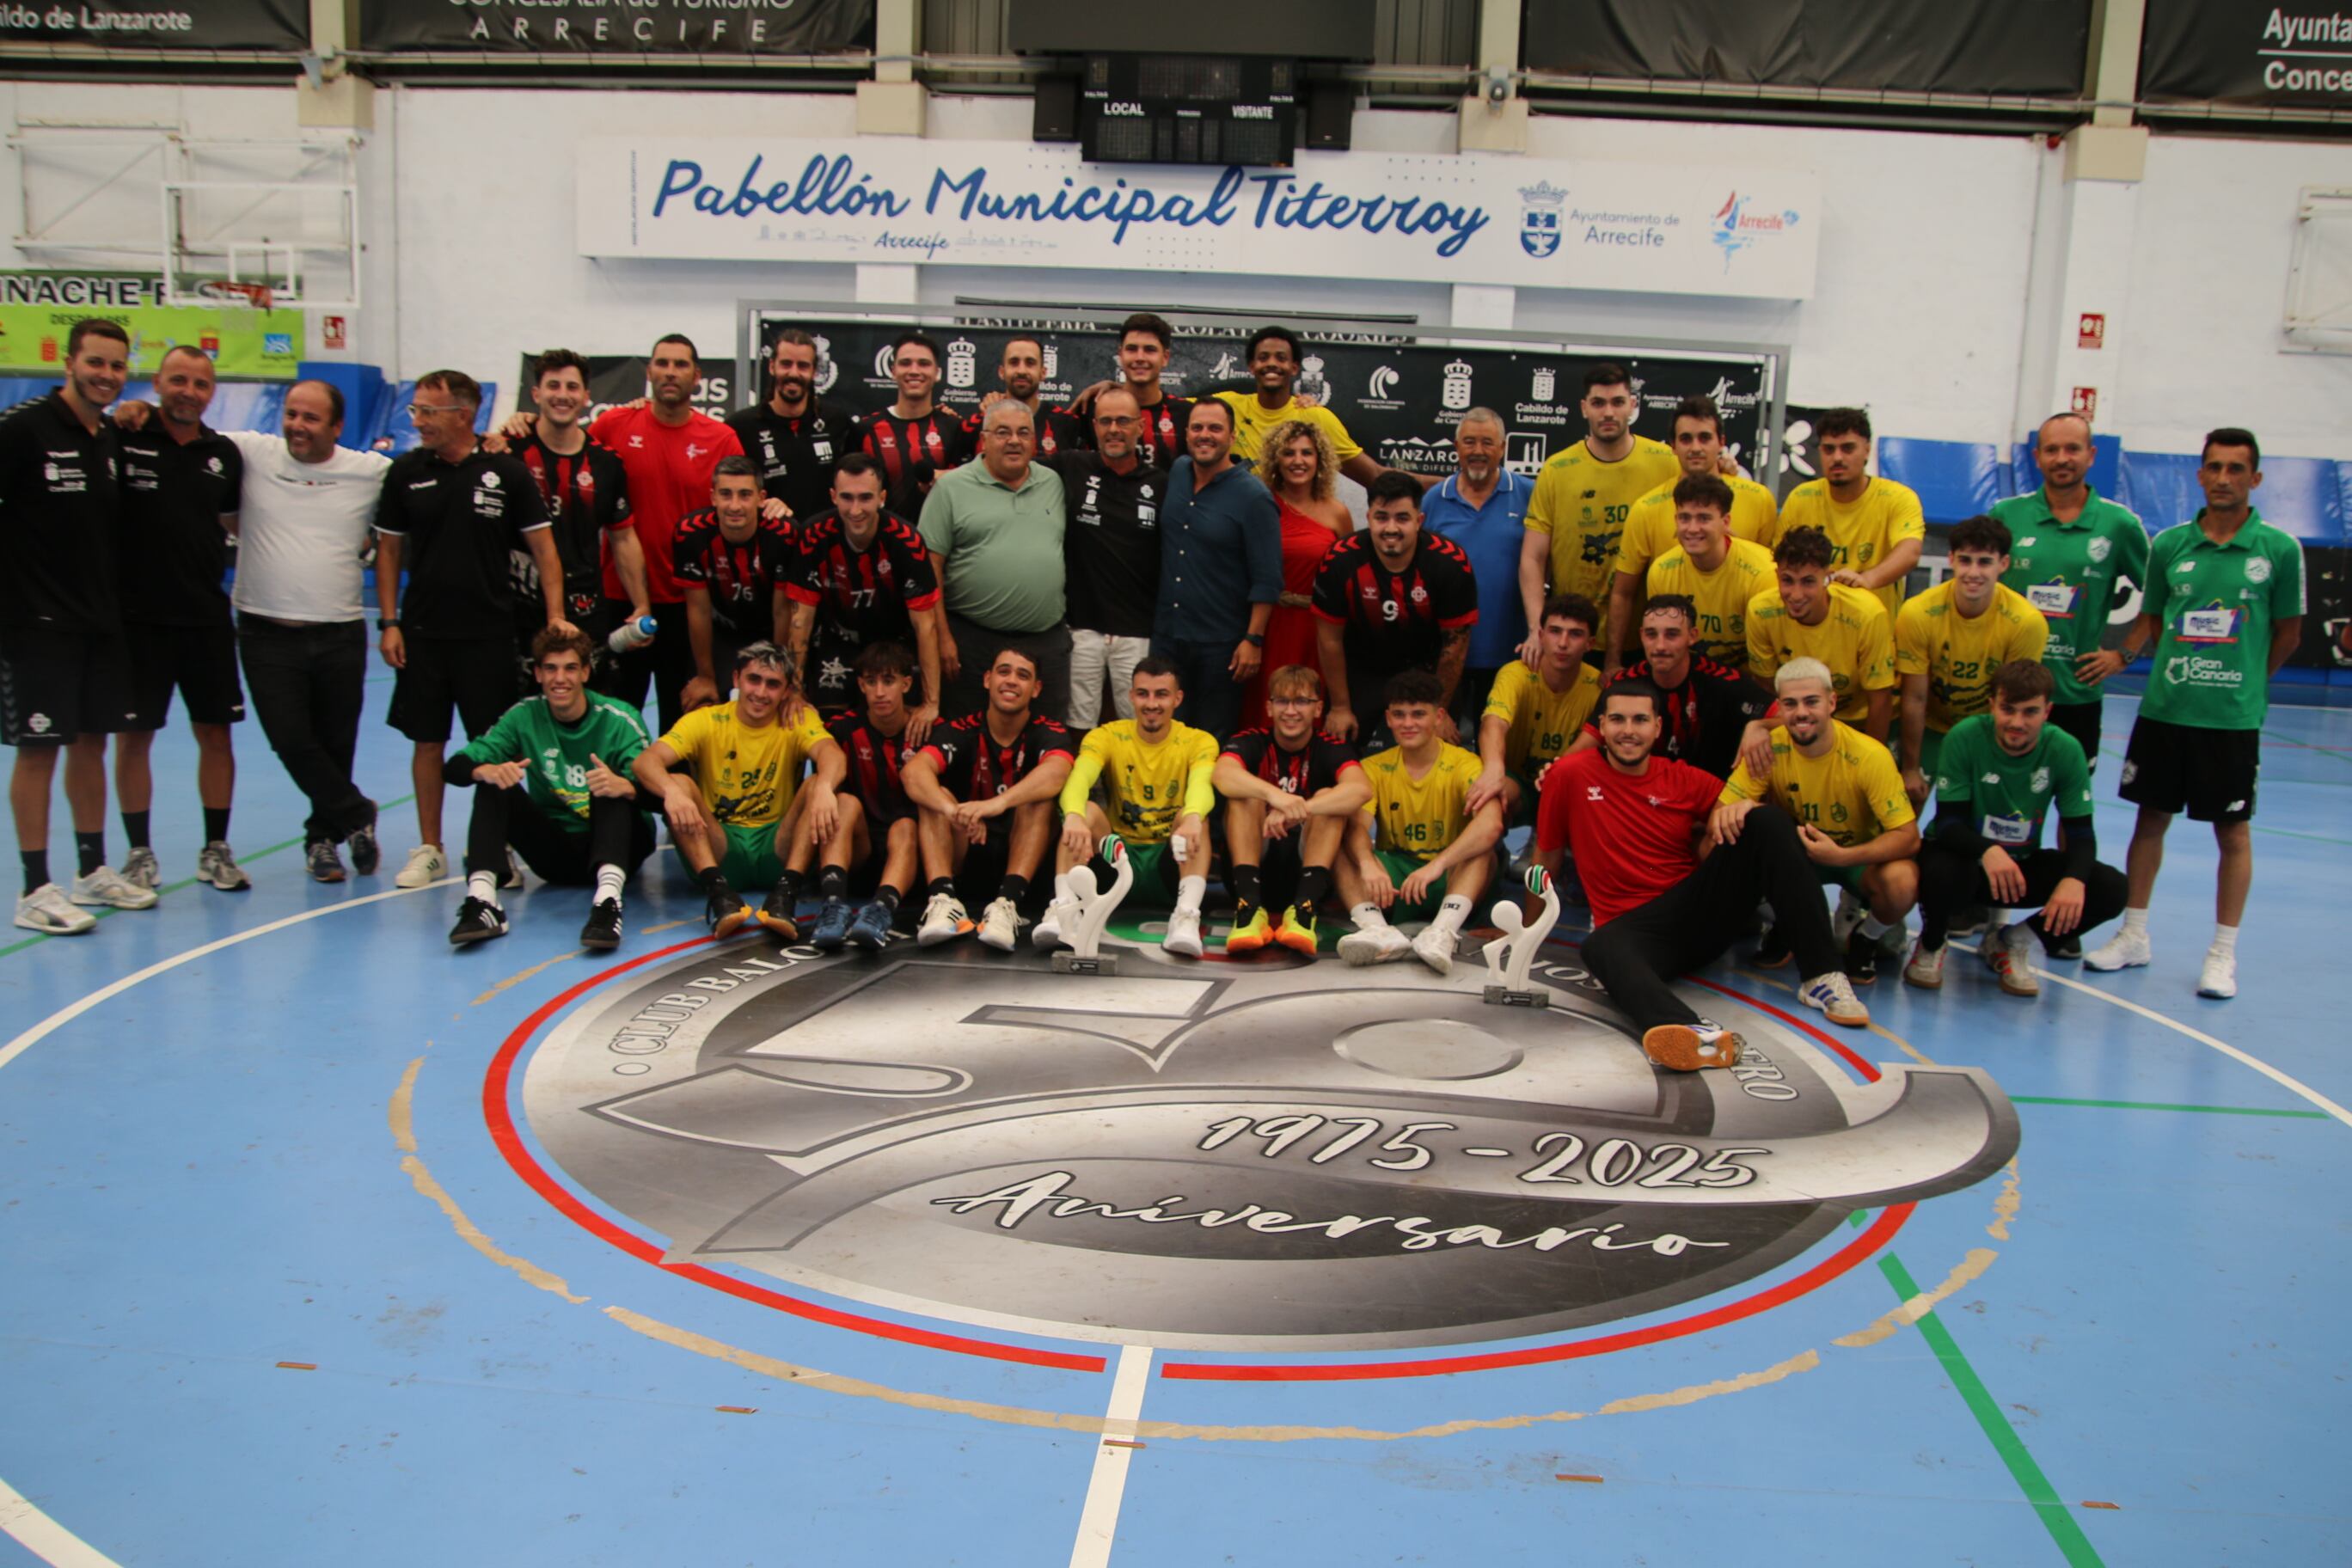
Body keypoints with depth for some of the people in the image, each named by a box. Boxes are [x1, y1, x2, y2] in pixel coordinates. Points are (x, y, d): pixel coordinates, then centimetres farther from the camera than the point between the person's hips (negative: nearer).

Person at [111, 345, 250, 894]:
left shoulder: (224, 453, 7)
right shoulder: (121, 439, -5)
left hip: (206, 617, 3)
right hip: (137, 617, -3)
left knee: (216, 732, 7)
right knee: (133, 735, 5)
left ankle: (216, 849, 19)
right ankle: (139, 853, 18)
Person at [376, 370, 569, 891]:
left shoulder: (506, 472, -4)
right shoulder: (406, 472, 3)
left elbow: (543, 548, -2)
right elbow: (389, 549, 8)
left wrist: (555, 615, -11)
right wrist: (388, 622, 2)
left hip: (489, 631, -2)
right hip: (422, 632, 2)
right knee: (427, 741, 8)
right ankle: (429, 849, 19)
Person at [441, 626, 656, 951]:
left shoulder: (617, 719, -8)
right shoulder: (524, 716, 0)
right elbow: (455, 766, -8)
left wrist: (624, 787, -45)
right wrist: (487, 771, -33)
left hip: (616, 845, -3)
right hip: (556, 853, 3)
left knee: (612, 783, -30)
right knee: (494, 786, -17)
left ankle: (608, 897, -51)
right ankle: (482, 901, -34)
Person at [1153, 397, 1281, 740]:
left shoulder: (1253, 497, -11)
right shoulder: (1177, 473, 5)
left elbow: (1267, 580, -12)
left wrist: (1253, 640, -14)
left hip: (1220, 644, -5)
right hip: (1166, 633, 5)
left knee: (1215, 737, 6)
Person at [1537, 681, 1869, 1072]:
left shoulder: (1684, 779, 8)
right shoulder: (1571, 775, 1)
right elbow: (1547, 855, 9)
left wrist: (1714, 834, -4)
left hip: (1703, 914, 3)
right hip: (1633, 925, -3)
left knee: (1769, 824, -17)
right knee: (1601, 947, -40)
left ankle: (1822, 977, -21)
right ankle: (1696, 1035, -69)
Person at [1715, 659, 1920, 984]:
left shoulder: (1869, 756, -23)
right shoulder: (1769, 748, -17)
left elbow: (1908, 836, -25)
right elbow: (1716, 819, -17)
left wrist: (1842, 856, -41)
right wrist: (1732, 812, -43)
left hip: (1862, 855, -2)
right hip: (1801, 848, 2)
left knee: (1901, 881, -36)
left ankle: (1867, 936, 1)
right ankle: (1785, 926, 2)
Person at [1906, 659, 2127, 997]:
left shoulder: (2065, 750, -12)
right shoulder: (1965, 737, -20)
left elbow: (2081, 832, -10)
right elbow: (1948, 822, -22)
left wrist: (2074, 879, -33)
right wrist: (1988, 850, -44)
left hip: (2024, 862, 4)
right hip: (1968, 857, -3)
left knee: (2113, 889, -19)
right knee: (1943, 874, -39)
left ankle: (2008, 944, 4)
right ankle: (1931, 944, -2)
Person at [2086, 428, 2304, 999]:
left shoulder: (2279, 549, -4)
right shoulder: (2169, 544, 3)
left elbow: (2288, 633, 5)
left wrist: (2244, 678, 6)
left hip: (2234, 717, -2)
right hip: (2164, 709, 3)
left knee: (2233, 831, 5)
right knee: (2151, 818, 11)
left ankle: (2223, 953, 15)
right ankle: (2134, 934, 23)